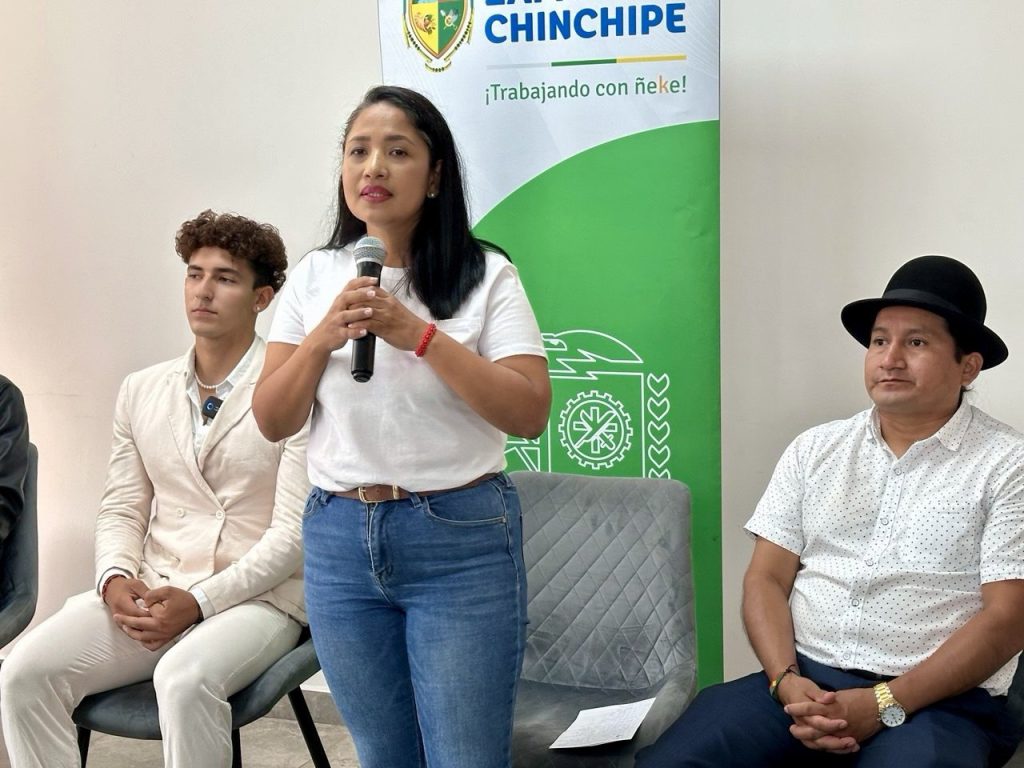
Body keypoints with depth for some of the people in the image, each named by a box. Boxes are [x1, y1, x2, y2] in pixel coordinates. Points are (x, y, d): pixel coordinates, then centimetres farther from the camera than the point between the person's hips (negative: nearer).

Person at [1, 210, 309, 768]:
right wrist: (116, 578, -7)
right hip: (149, 593, 5)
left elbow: (294, 532, -10)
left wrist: (198, 602, -17)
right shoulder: (141, 391, 14)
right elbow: (121, 511, 15)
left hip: (257, 597, -5)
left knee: (184, 678, -36)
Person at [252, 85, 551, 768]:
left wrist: (418, 333, -20)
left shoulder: (486, 276, -5)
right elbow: (272, 422, 4)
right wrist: (324, 337, -13)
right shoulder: (314, 277, 5)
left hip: (461, 541, -3)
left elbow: (529, 414, -14)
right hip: (339, 540, 4)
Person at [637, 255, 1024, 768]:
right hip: (801, 681, 3)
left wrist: (884, 704, -15)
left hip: (936, 702, -3)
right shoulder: (814, 450, 13)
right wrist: (786, 682, -9)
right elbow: (766, 578, 9)